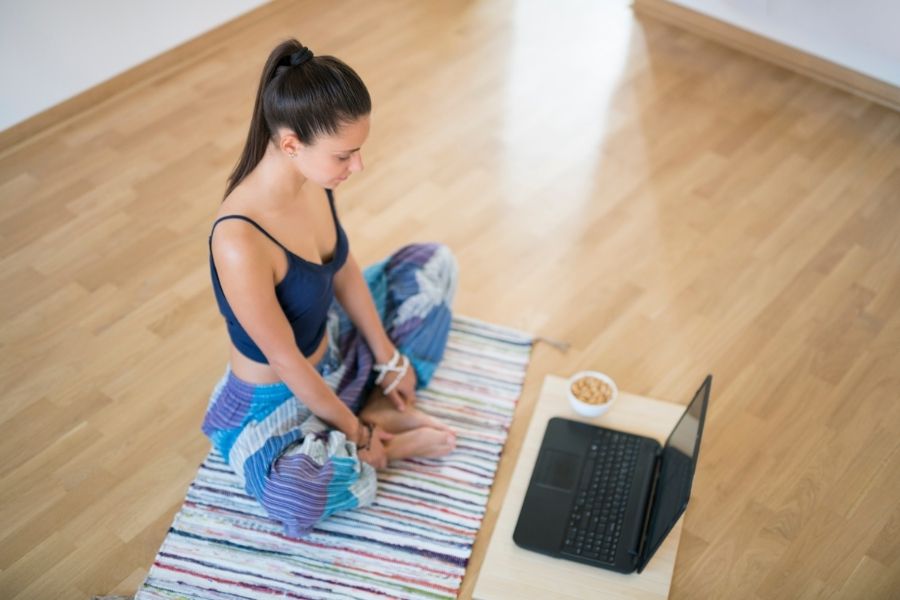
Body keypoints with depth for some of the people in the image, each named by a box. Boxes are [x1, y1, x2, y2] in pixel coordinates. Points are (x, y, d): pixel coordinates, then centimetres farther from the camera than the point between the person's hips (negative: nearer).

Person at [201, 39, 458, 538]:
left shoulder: (312, 178, -15)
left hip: (332, 352, 8)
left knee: (434, 262, 12)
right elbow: (287, 362, -27)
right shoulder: (240, 240, -38)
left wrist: (389, 358, 6)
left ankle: (383, 405, 4)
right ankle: (382, 432, -5)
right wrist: (355, 431, -14)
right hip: (275, 400, -7)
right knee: (296, 493, -38)